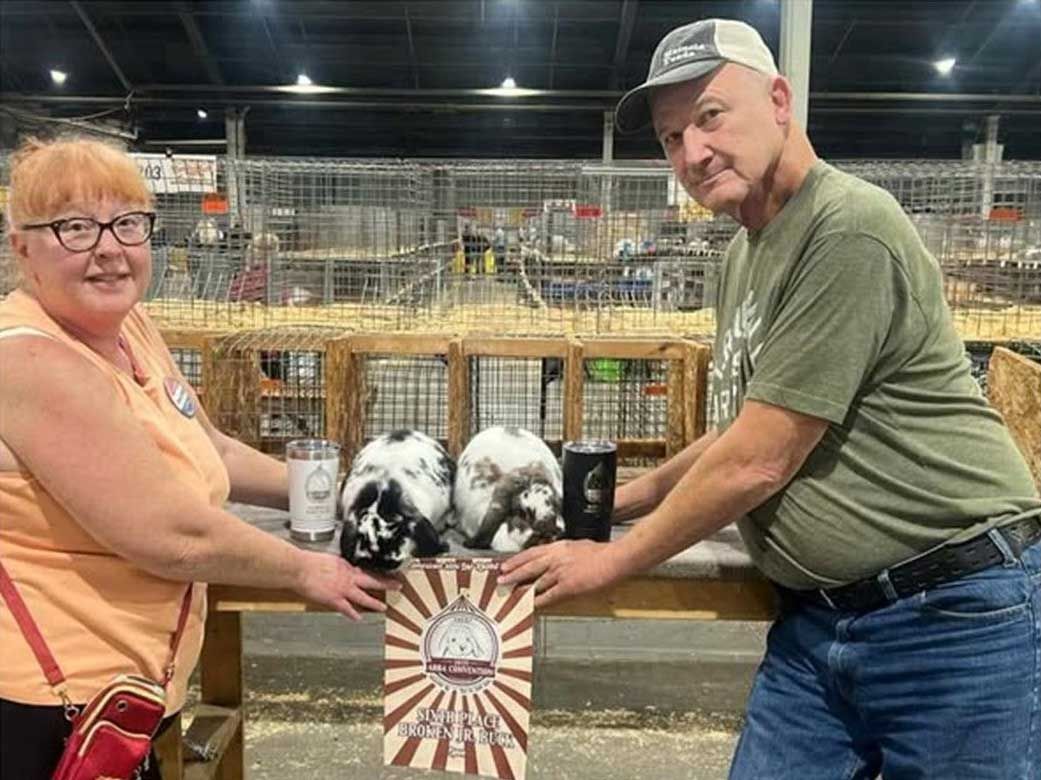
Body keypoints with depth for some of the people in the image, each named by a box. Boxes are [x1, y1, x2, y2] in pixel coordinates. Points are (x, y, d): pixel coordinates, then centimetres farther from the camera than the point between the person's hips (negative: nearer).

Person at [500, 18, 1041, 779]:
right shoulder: (745, 252, 11)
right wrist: (625, 497, 16)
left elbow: (759, 463, -19)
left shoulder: (849, 232, -19)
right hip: (818, 617, 8)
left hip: (955, 615, -8)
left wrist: (613, 558, -7)